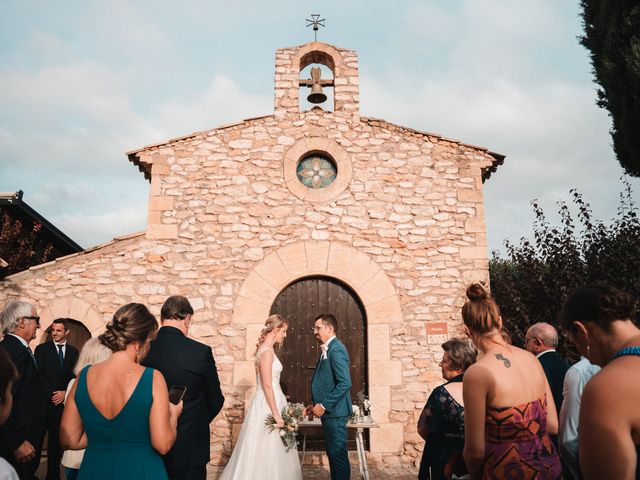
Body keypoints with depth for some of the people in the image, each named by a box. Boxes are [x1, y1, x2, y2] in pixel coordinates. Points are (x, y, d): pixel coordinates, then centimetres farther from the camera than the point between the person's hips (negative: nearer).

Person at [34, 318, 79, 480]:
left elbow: (76, 376, 8)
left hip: (63, 402, 2)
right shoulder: (41, 349, 1)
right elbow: (38, 375, -4)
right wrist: (51, 394, -10)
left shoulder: (73, 351, 8)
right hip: (44, 401, -2)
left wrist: (65, 393, -7)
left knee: (56, 440, 6)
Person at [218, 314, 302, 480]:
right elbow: (267, 386, -21)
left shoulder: (265, 349, 10)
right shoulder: (267, 351, -18)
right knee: (267, 451, 0)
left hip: (268, 402, 9)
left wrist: (281, 398, 24)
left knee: (267, 451, 15)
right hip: (268, 405, -9)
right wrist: (276, 414, -20)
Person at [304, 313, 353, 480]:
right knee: (332, 454, 17)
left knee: (338, 454, 0)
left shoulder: (336, 349, -16)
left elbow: (345, 383, -24)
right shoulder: (327, 349, 14)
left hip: (334, 412, -10)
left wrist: (324, 406, -20)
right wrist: (316, 404, 11)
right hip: (328, 411, 10)